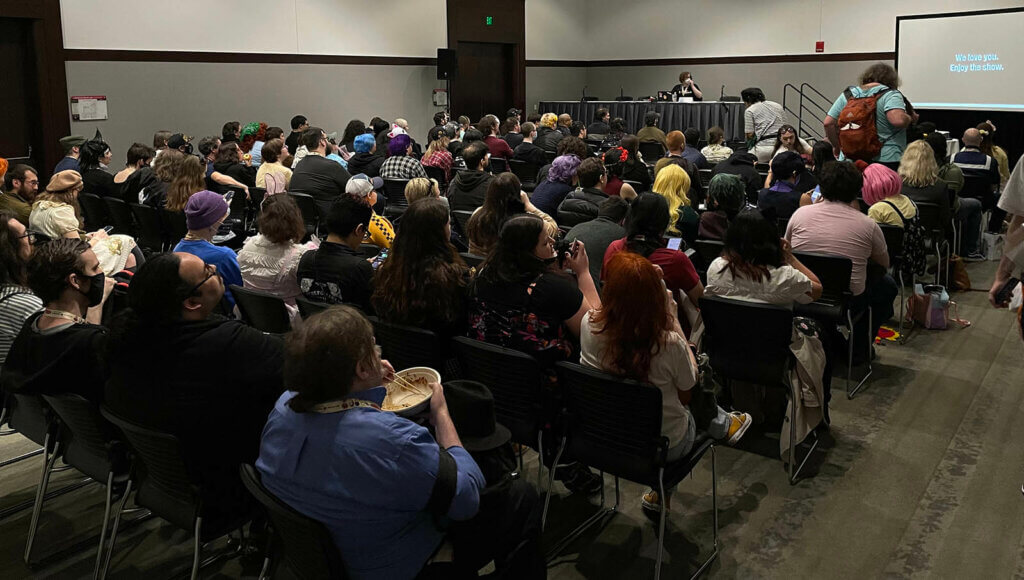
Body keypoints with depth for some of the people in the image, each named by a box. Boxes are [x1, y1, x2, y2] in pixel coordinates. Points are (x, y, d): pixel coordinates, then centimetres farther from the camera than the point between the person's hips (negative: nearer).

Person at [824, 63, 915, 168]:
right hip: (885, 159, -4)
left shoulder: (847, 95, 11)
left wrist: (836, 146, 19)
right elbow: (898, 120, -19)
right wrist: (910, 118, 2)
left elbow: (828, 123, 7)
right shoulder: (890, 94, -3)